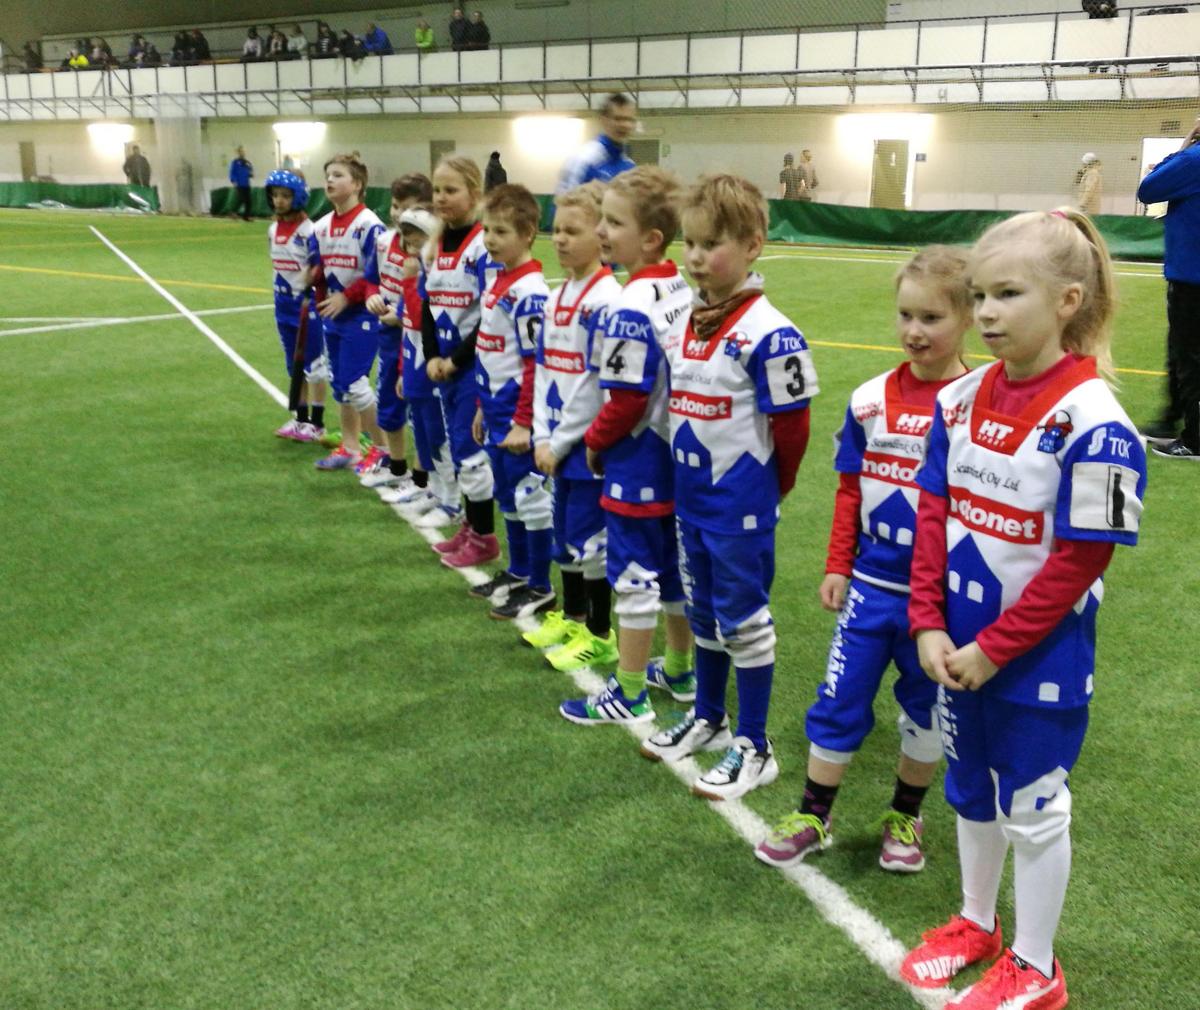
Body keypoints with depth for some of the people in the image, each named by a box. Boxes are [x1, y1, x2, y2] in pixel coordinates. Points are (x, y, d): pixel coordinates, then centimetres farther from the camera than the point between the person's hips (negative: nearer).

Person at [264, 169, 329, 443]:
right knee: (294, 365, 15)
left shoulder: (308, 230, -15)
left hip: (307, 304, -7)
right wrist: (283, 290, 12)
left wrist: (310, 279, -33)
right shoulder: (273, 229, 7)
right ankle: (300, 418, 25)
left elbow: (321, 266, -16)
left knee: (314, 364, 3)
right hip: (284, 303, 7)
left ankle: (317, 422, 11)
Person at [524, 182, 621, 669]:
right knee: (565, 532, 18)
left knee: (590, 537, 1)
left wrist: (561, 442, -12)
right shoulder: (556, 296, 10)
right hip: (558, 442, 8)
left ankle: (601, 635, 15)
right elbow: (544, 370, 12)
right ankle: (571, 616, 35)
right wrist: (542, 436, 3)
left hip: (590, 444, -8)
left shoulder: (607, 300, -16)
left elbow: (601, 385, -18)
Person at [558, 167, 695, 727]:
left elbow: (626, 401, -23)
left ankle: (629, 695, 16)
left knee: (634, 578, 3)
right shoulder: (685, 293, 2)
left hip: (636, 463, -8)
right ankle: (679, 670, 36)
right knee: (674, 569, 20)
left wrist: (594, 441, -5)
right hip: (677, 459, 8)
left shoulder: (631, 309, -23)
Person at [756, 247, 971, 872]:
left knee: (925, 709, 14)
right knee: (839, 701, 9)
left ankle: (905, 818, 35)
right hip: (870, 585, 3)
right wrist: (837, 567, 5)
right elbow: (850, 489, 7)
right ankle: (813, 818, 25)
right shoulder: (870, 400, -1)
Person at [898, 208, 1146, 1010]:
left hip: (1039, 659, -6)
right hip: (959, 645, 6)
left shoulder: (1091, 421, -20)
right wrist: (929, 625, -6)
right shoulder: (962, 400, 0)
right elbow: (935, 515, 2)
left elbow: (1078, 561, -19)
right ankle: (976, 923, 44)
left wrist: (994, 648, -15)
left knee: (1033, 808, 10)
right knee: (972, 792, 22)